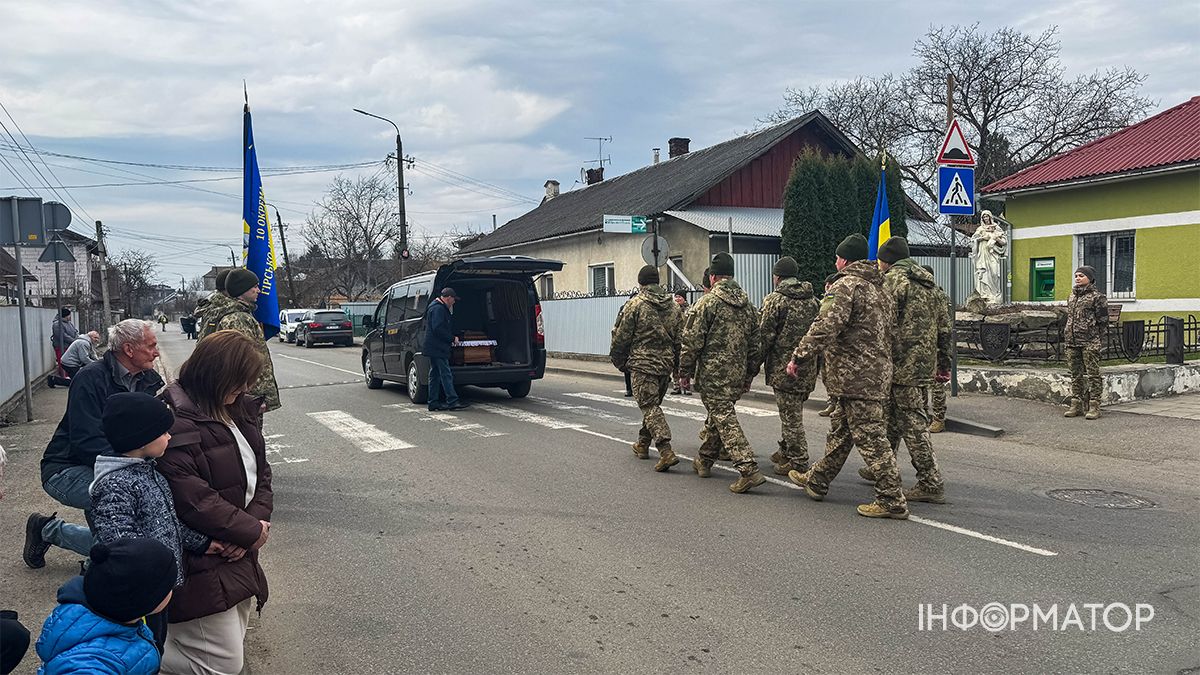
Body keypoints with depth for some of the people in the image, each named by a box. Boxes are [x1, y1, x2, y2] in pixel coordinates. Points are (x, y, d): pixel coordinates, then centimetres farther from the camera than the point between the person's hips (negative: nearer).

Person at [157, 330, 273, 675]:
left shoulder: (239, 409, 6)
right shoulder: (175, 423, -22)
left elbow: (260, 472, 10)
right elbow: (193, 500, -26)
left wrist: (258, 519, -9)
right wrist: (252, 531, -15)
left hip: (240, 556, 9)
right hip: (203, 565, -9)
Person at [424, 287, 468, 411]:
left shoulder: (441, 308, 20)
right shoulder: (438, 309, -14)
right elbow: (438, 329, -22)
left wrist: (452, 338, 14)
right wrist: (452, 339, -13)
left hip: (434, 348, 11)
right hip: (437, 348, -11)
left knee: (434, 375, 11)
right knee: (446, 374, -10)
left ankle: (433, 402, 13)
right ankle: (452, 401, -10)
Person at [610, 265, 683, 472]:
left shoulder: (635, 305, -8)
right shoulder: (673, 306, 9)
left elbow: (621, 337, -6)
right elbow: (680, 339, 12)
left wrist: (619, 361, 8)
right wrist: (675, 363, 21)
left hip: (642, 363, -6)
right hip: (666, 363, 6)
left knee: (650, 407, -6)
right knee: (653, 404, 20)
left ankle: (666, 451, -18)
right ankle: (643, 444, 32)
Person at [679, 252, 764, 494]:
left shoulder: (707, 303, -10)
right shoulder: (748, 306, 10)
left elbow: (692, 341, -12)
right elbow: (755, 343, 14)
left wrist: (685, 371, -2)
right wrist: (749, 375, 21)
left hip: (713, 374, -7)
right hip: (738, 374, 7)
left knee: (725, 420, -6)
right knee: (718, 415, 21)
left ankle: (749, 470, -15)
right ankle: (704, 461, 32)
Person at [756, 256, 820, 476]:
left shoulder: (774, 300, -9)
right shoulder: (813, 300, 11)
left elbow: (765, 336, -11)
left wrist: (757, 361, 0)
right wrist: (815, 362, 19)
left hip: (784, 367, -7)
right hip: (808, 368, 7)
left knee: (791, 416, -1)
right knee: (793, 411, 20)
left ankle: (798, 462, 3)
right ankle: (785, 451, 32)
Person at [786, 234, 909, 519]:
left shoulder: (845, 285, -13)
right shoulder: (879, 288, 18)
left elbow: (826, 327, -23)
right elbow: (885, 333, 23)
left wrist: (798, 356, -18)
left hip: (856, 376, -10)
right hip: (877, 373, 10)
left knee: (870, 437, -6)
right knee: (840, 429, 20)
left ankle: (892, 501, -2)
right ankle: (816, 481, 34)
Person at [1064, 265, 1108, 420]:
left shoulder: (1097, 296, -4)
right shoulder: (1072, 296, 17)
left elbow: (1103, 320, -5)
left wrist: (1100, 341, -9)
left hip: (1089, 342, -7)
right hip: (1072, 342, 7)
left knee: (1093, 375, -3)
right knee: (1075, 375, 11)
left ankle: (1094, 406, 0)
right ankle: (1076, 405, 17)